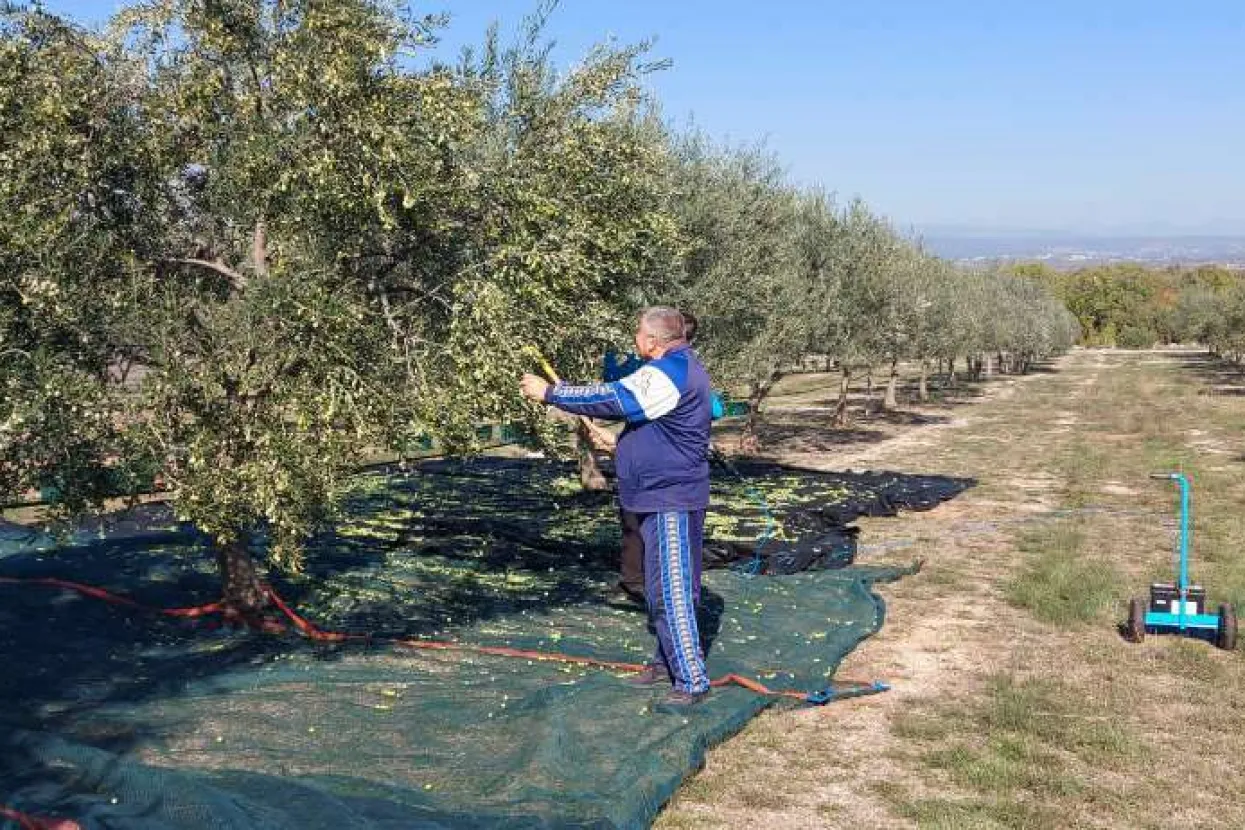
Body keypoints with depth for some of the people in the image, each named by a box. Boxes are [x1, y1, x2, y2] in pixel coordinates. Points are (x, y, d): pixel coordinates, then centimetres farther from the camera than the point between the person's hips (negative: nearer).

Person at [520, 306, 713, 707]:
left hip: (671, 499, -11)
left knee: (670, 591, -9)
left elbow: (609, 399, -22)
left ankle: (692, 681, -5)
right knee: (663, 587, 19)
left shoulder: (667, 374, -21)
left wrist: (550, 393, -13)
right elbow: (622, 398, 19)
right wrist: (566, 392, 15)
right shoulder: (681, 367, 13)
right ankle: (668, 660, 31)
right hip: (665, 496, 11)